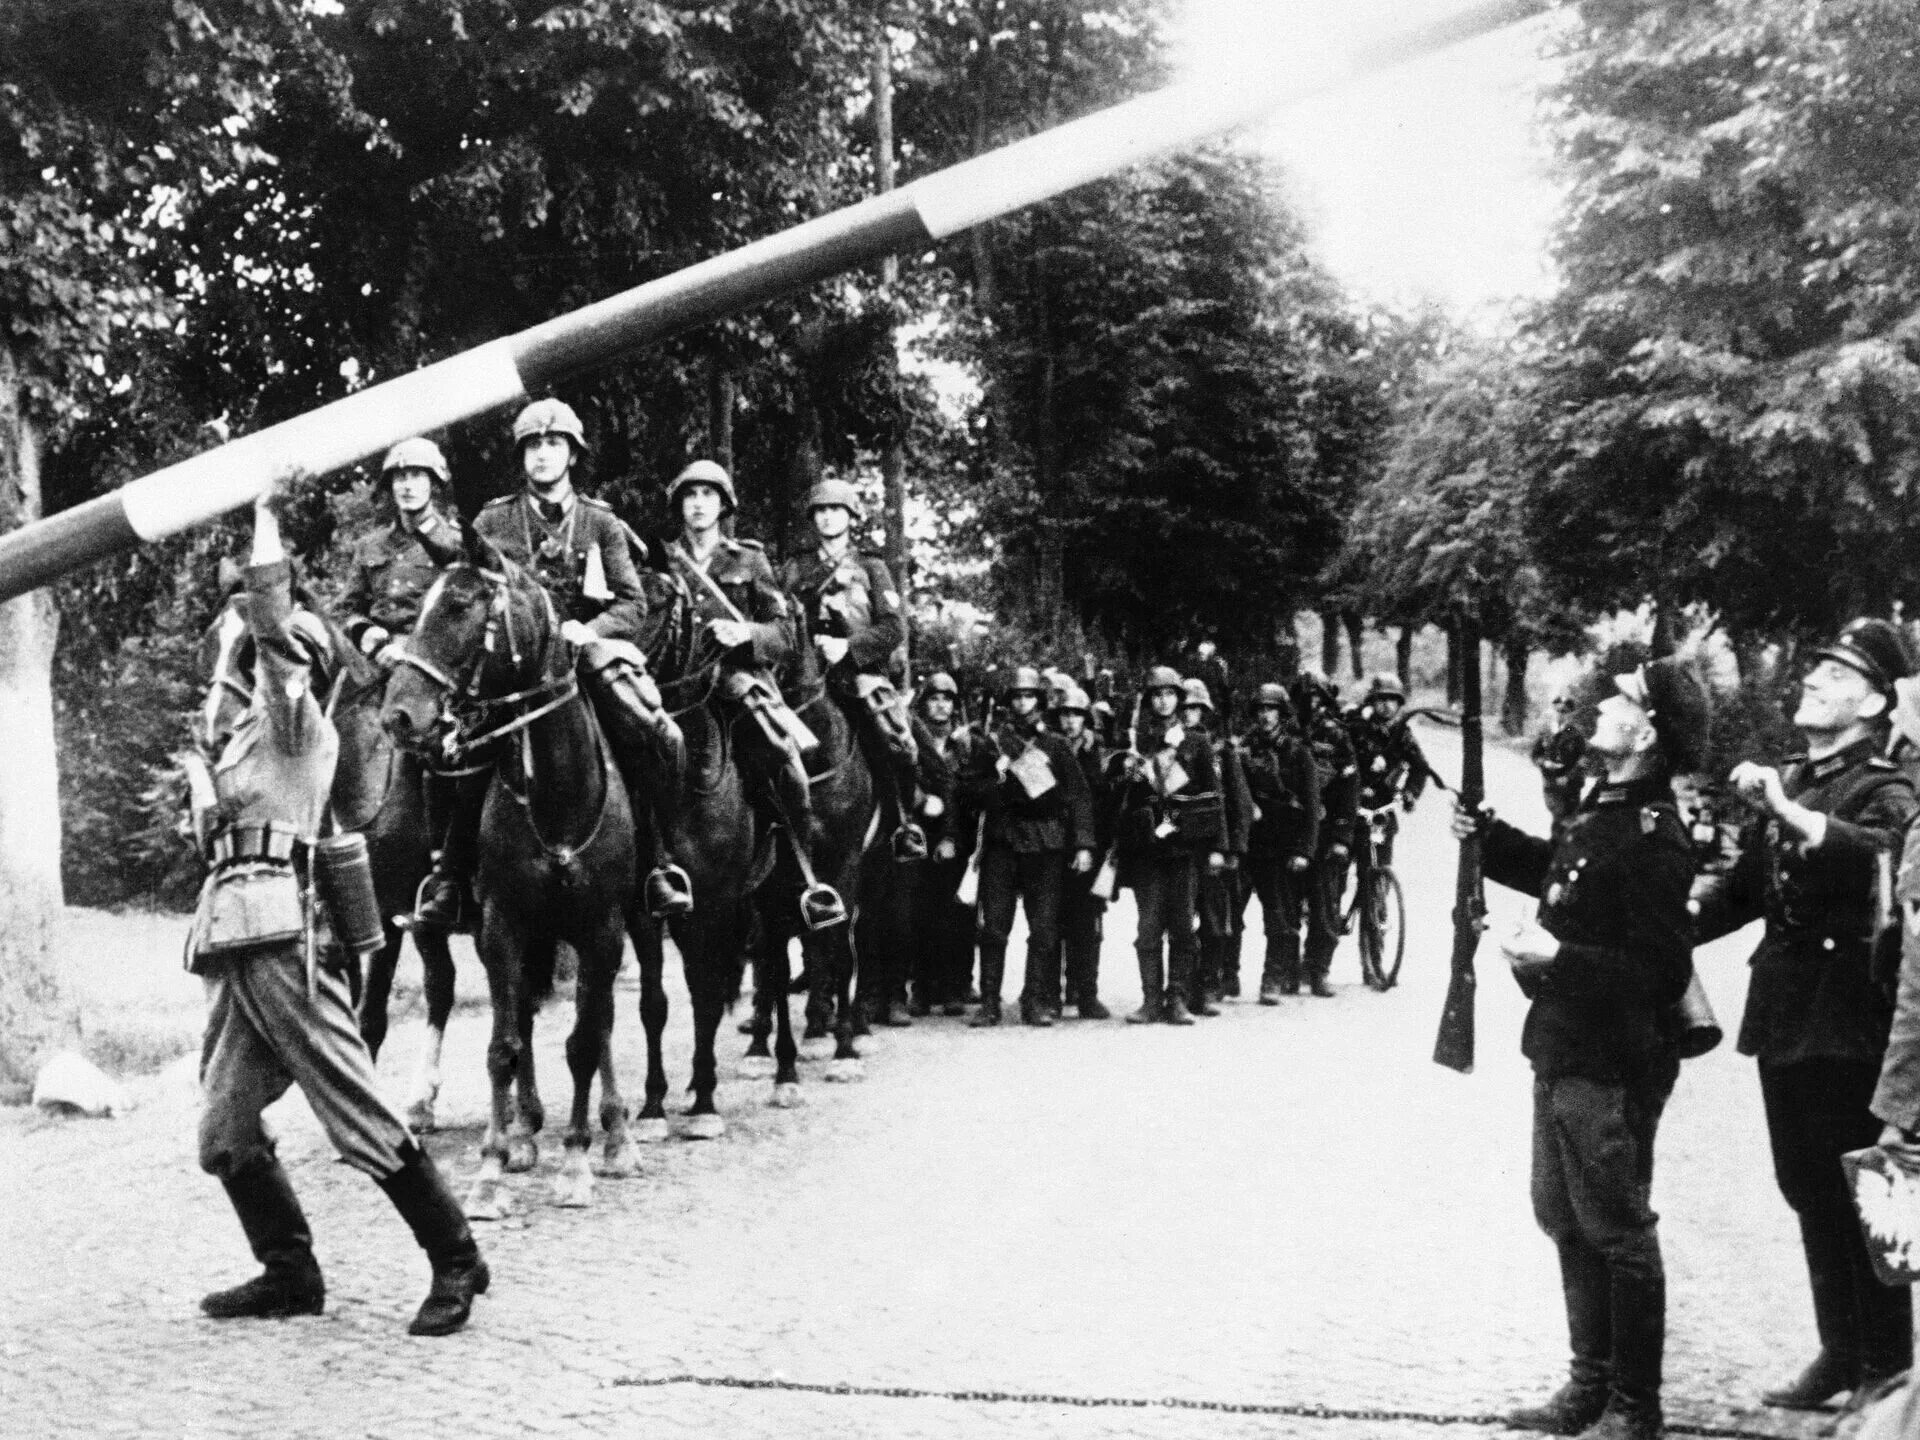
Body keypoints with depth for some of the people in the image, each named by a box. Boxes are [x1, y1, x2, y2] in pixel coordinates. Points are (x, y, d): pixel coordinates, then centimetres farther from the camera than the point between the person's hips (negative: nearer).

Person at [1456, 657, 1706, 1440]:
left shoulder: (1652, 838, -23)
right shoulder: (1604, 805, 5)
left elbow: (1663, 970, -26)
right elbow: (1556, 872, 25)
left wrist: (1558, 957, -27)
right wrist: (1488, 836, 12)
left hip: (1611, 1067, -10)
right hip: (1563, 1051, 10)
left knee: (1617, 1233, 2)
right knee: (1566, 1222, 19)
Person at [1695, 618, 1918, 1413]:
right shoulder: (1786, 782, 14)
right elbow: (1741, 888, 18)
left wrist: (1791, 813, -42)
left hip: (1847, 1018, -7)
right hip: (1784, 1010, 7)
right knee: (1807, 1190, 14)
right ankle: (1840, 1349, 26)